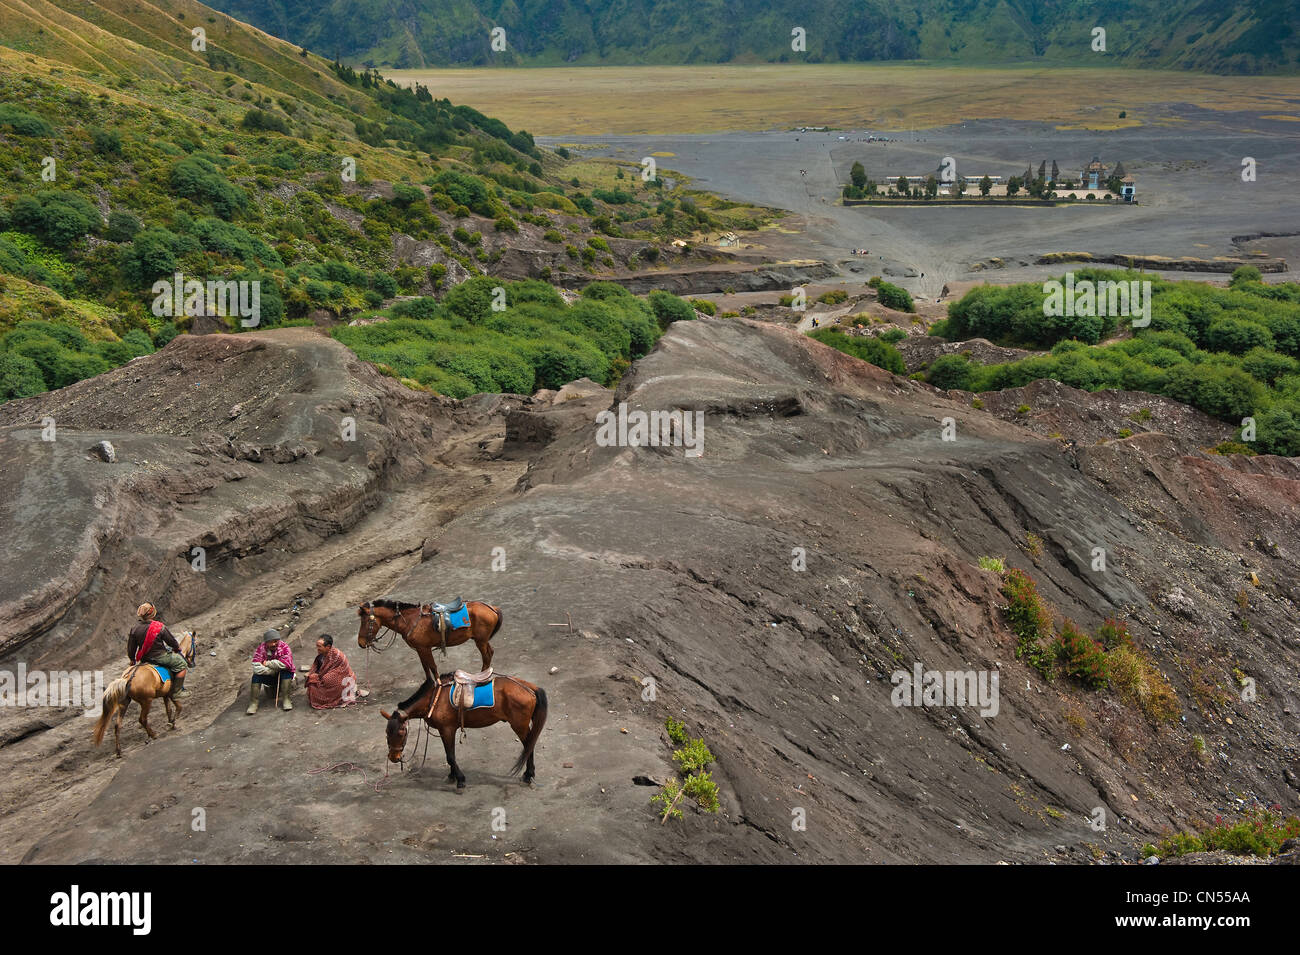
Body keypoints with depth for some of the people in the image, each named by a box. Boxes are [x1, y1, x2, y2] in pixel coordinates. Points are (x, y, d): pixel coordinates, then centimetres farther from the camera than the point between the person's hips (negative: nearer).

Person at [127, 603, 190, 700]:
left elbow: (131, 648, 5)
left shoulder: (135, 629, -6)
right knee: (181, 663, 6)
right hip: (159, 657, -6)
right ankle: (176, 692, 5)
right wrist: (177, 648, 15)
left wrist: (132, 659, 22)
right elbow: (172, 642, -8)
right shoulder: (160, 627, -20)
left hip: (144, 658, 6)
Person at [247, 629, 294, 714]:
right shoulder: (261, 648, -13)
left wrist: (268, 663, -25)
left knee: (286, 671, -30)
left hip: (284, 677, -1)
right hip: (268, 677, 1)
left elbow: (287, 663, -32)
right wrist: (274, 670, -25)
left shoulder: (284, 647, -16)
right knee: (256, 675, -23)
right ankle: (253, 703, -19)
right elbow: (256, 668, -23)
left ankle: (285, 699, -25)